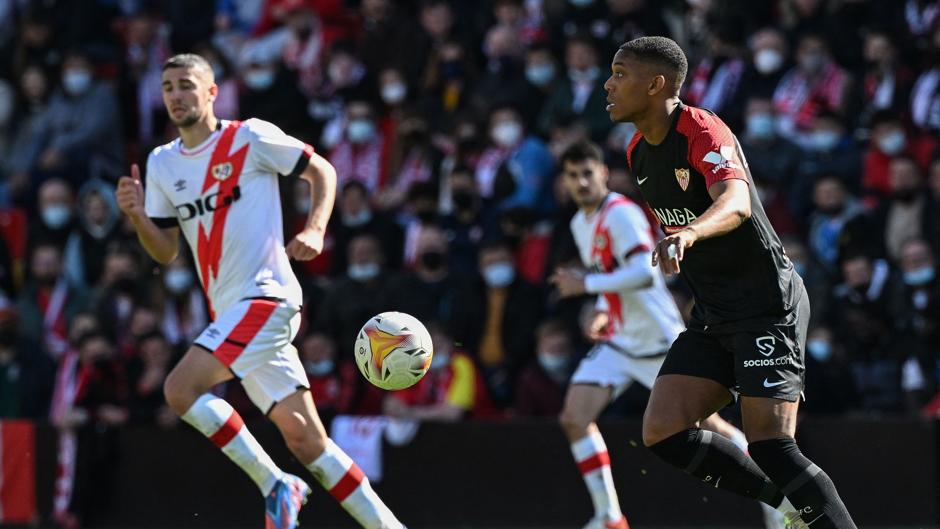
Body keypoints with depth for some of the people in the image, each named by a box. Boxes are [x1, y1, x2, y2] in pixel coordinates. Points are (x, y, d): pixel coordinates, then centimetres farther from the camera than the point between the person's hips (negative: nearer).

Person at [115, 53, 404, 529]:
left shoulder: (251, 137, -4)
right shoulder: (162, 164, 14)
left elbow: (322, 170, 4)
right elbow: (166, 252, 14)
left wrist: (314, 230, -11)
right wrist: (138, 217, -5)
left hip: (265, 296, -7)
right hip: (230, 311, 7)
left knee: (181, 388, -22)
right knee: (305, 440, 3)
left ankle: (275, 485, -13)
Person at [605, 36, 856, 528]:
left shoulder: (702, 132, -18)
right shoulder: (638, 152, 9)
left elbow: (736, 203, -38)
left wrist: (690, 233, -57)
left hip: (768, 305, -8)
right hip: (711, 317, 8)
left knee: (770, 448, -17)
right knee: (663, 435, -5)